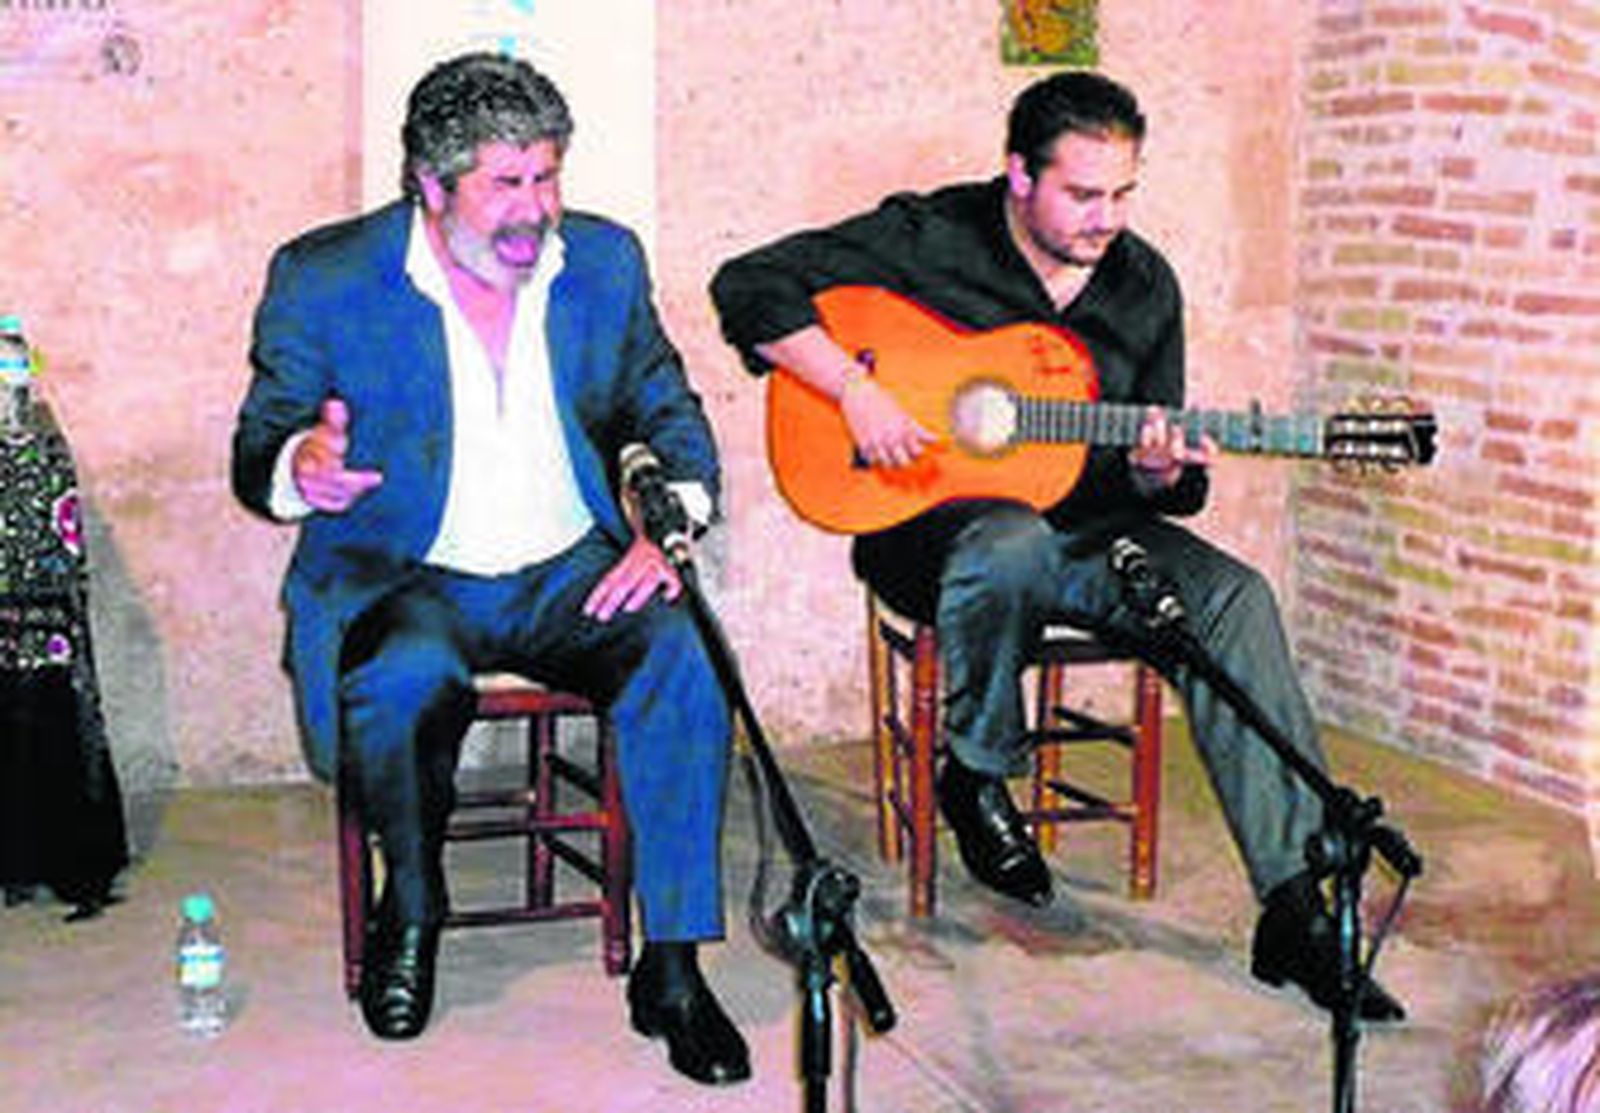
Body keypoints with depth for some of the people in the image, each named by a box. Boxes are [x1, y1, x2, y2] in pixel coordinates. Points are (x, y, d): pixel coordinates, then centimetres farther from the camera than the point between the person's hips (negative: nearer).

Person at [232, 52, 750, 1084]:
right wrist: (300, 467, -28)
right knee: (404, 678, -37)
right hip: (404, 579, -2)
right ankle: (412, 901, -4)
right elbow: (259, 448, -1)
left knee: (685, 652, -28)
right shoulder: (325, 278, -4)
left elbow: (669, 414, 13)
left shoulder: (604, 258, 6)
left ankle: (672, 970, -18)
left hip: (571, 571, 3)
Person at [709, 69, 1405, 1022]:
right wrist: (855, 390, -21)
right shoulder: (929, 238, -6)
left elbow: (1154, 480, 12)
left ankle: (1295, 908, -25)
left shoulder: (1144, 285, 7)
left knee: (1232, 596, -23)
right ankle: (980, 776, -11)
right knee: (1013, 546, -41)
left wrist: (1156, 471, -13)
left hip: (1080, 521, 4)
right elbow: (751, 287, -11)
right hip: (932, 522, -4)